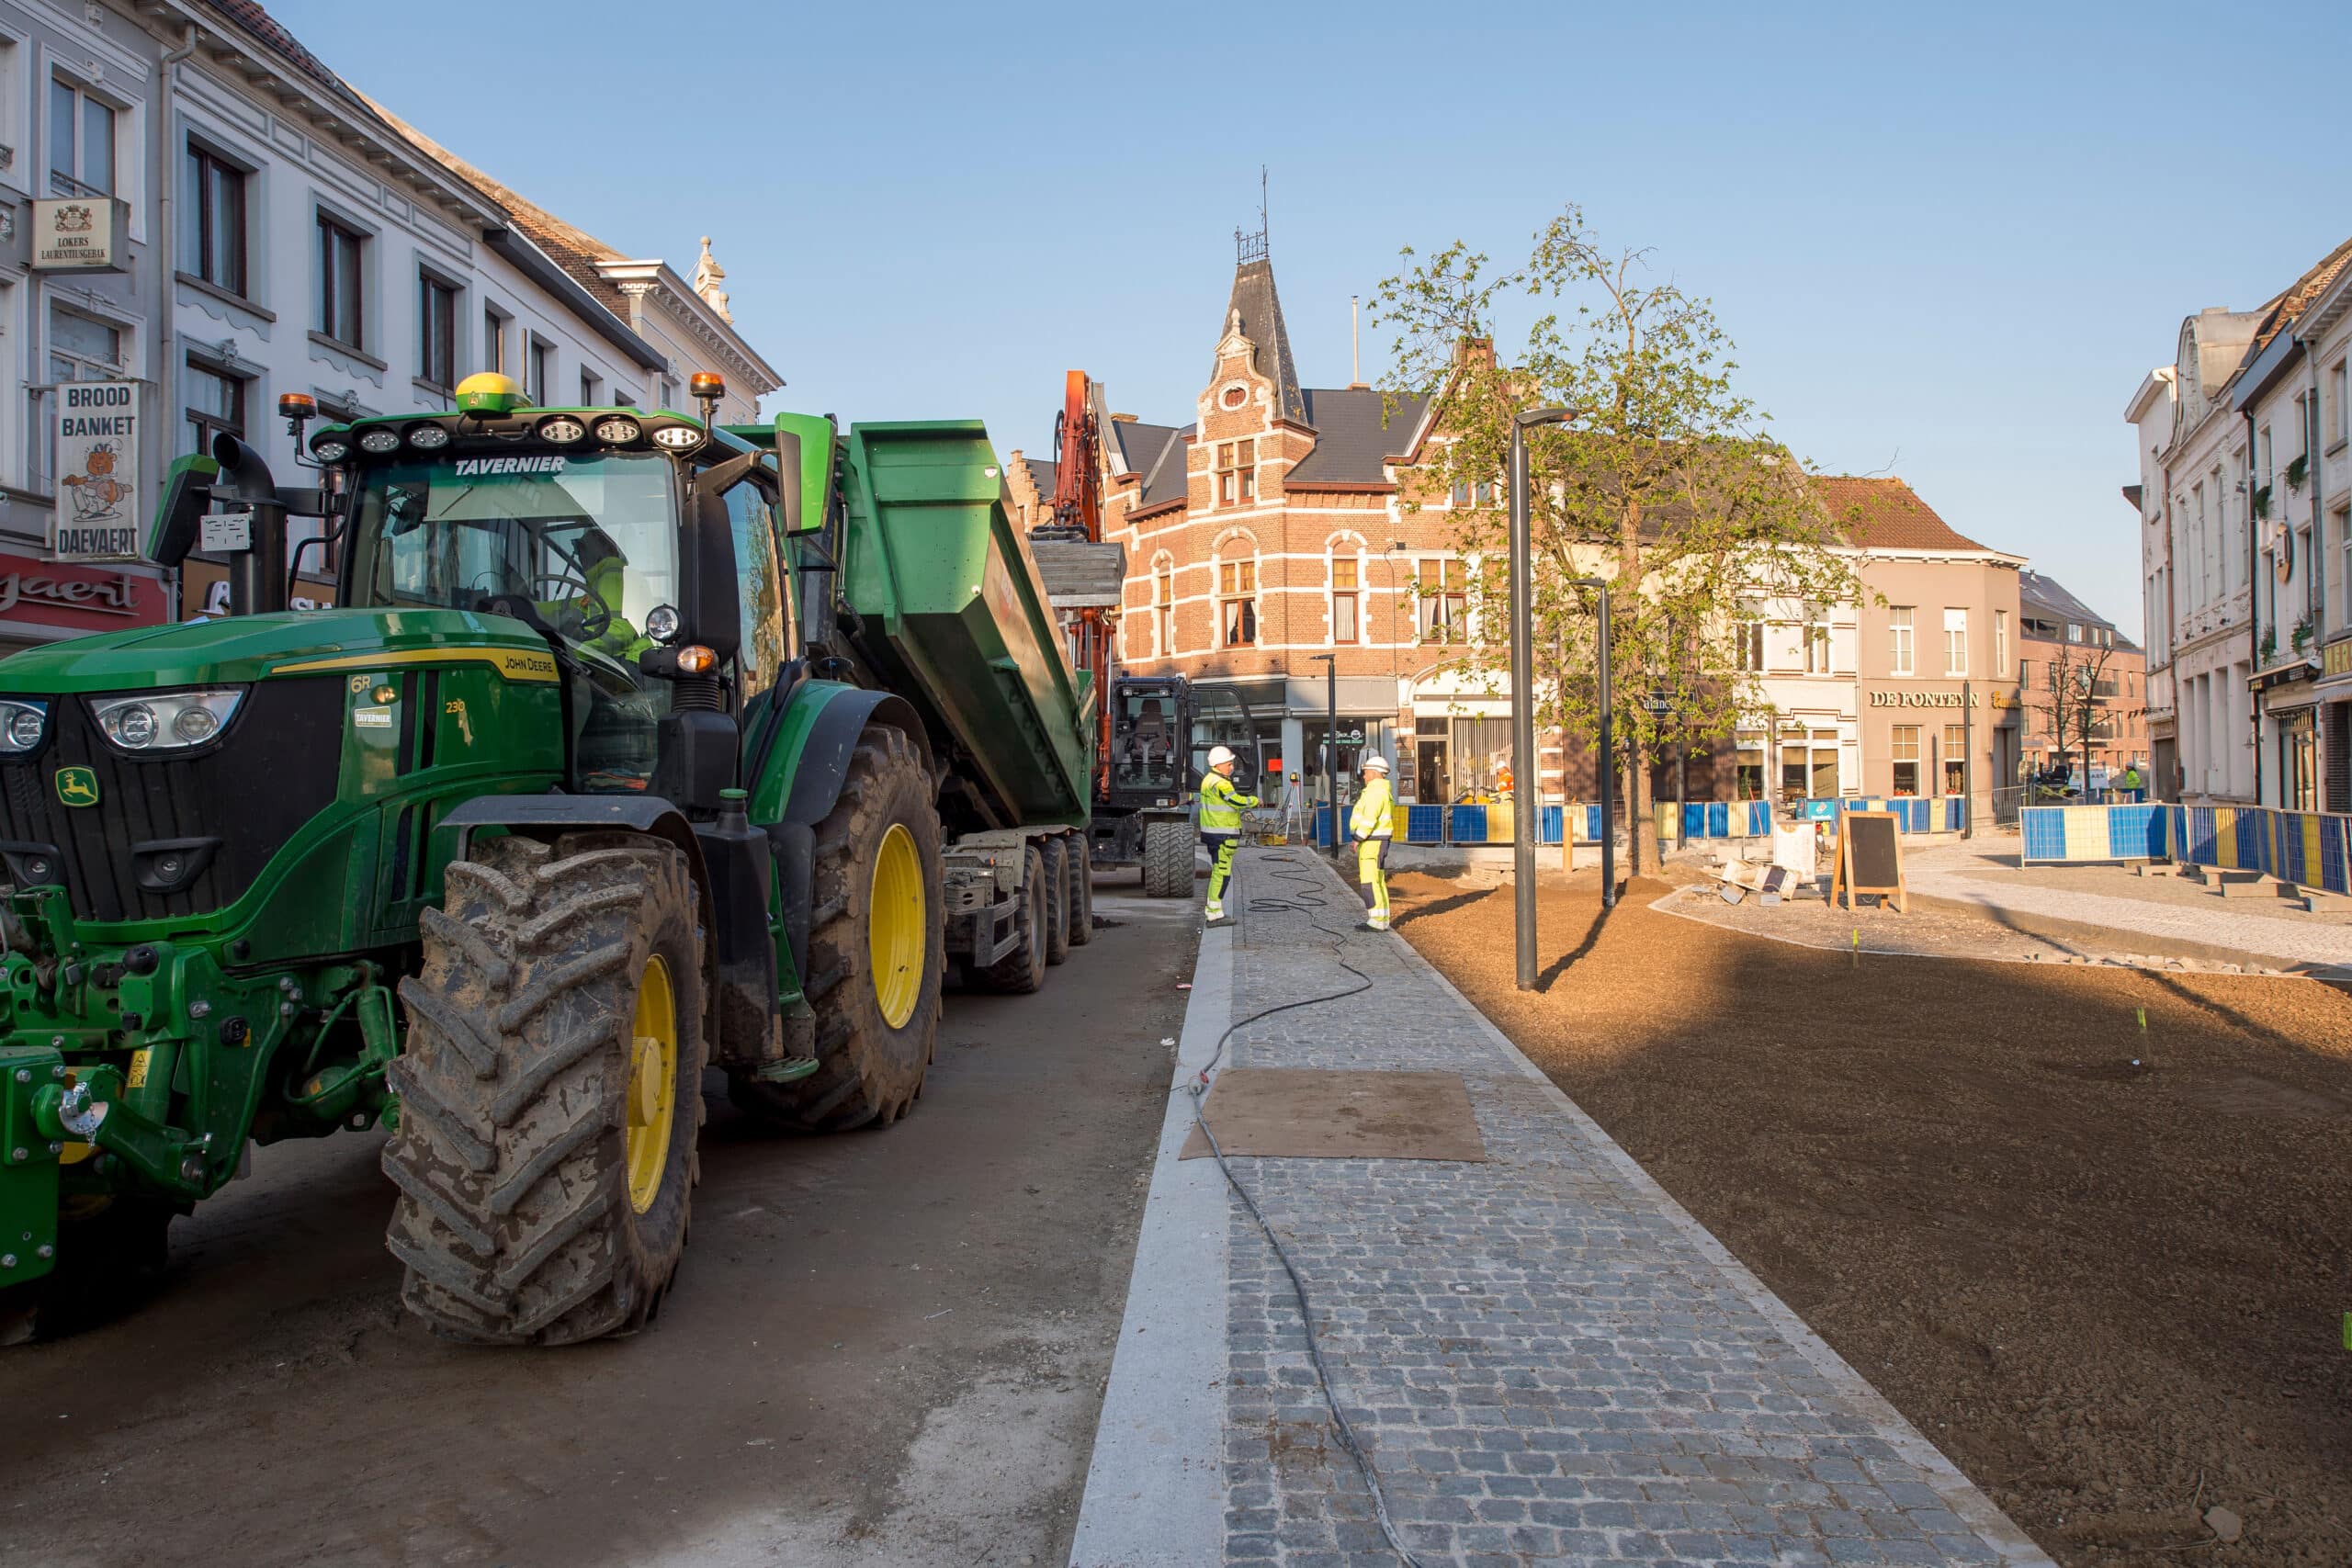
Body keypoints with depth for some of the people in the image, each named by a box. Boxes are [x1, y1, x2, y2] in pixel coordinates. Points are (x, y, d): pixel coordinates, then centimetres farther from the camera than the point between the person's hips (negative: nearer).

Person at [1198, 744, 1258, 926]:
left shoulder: (1209, 779, 14)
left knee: (1217, 873, 16)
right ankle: (1214, 915, -7)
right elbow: (1237, 801, -23)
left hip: (1212, 834, 11)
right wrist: (1255, 800, -7)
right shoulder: (1219, 784, -19)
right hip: (1222, 836, -11)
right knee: (1221, 873, -8)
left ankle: (1213, 912, 21)